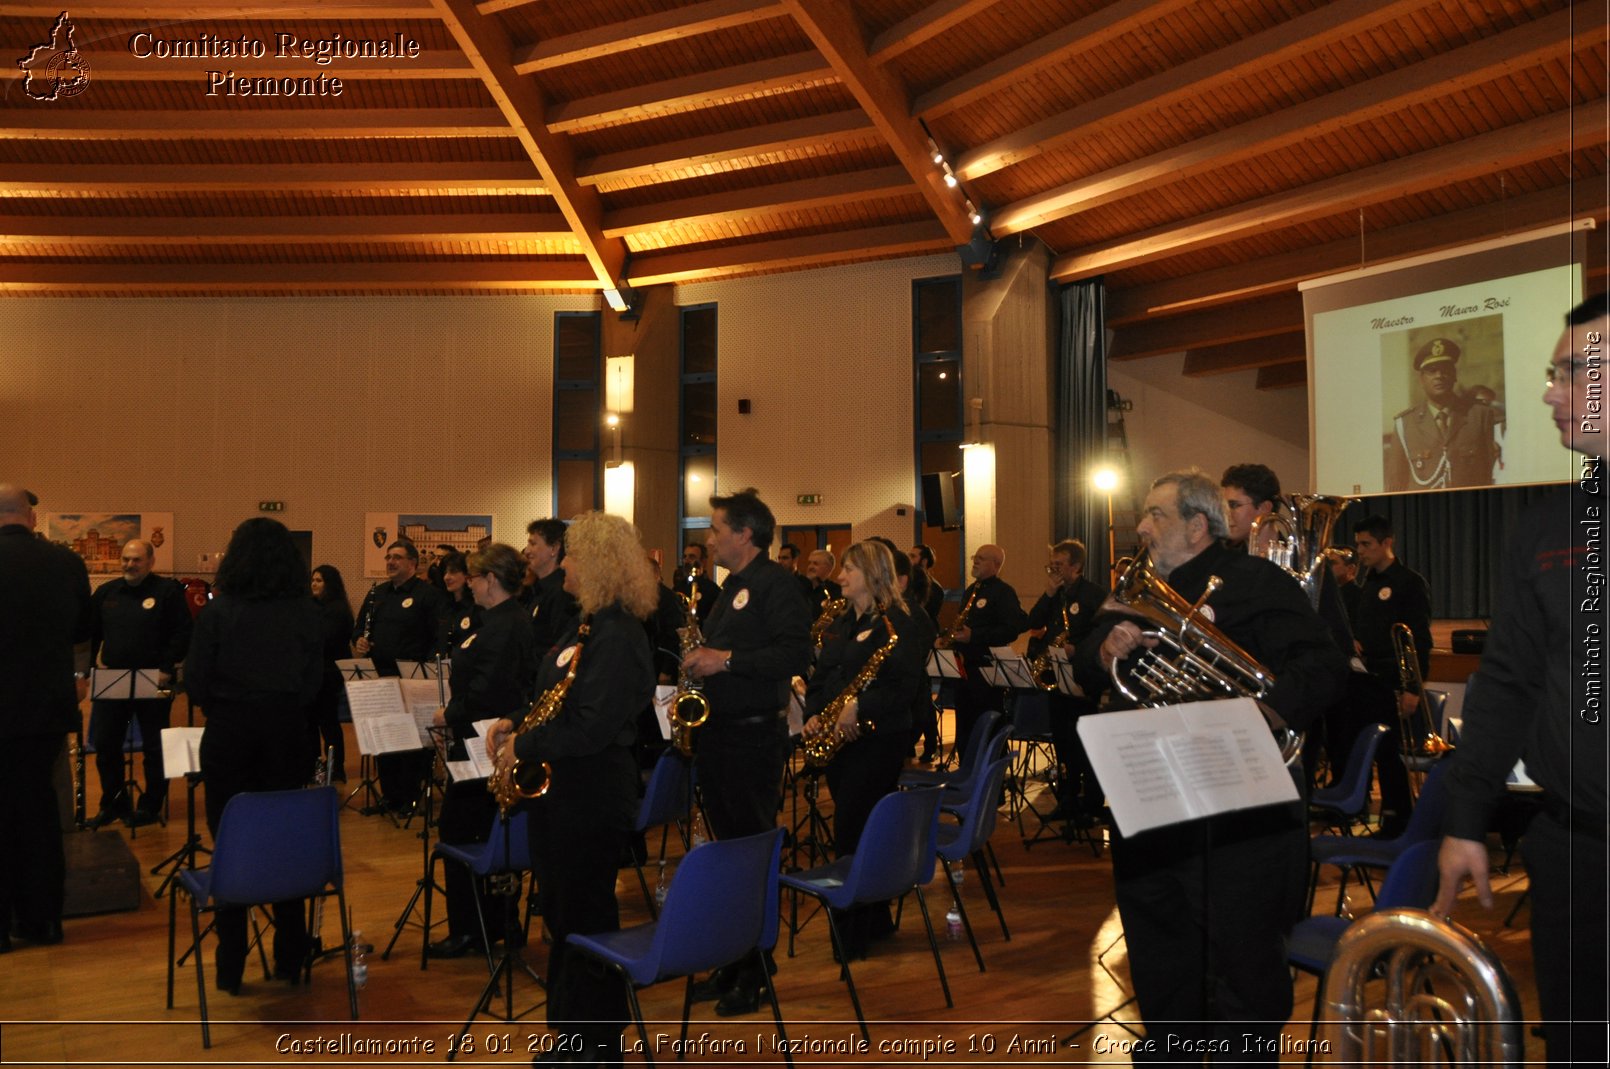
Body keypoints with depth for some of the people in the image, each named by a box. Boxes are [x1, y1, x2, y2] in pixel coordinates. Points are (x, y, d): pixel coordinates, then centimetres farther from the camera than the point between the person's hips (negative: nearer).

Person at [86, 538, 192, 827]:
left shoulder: (168, 590, -5)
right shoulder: (106, 592, 11)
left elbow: (182, 633, -9)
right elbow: (91, 632, 15)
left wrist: (166, 669, -15)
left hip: (153, 683, -5)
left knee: (154, 748, 4)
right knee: (105, 745, 7)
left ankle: (151, 806, 15)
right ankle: (113, 803, 22)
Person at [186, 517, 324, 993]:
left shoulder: (219, 610, -8)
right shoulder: (307, 613, -3)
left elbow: (195, 680, -6)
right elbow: (314, 682, -1)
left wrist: (222, 710, 11)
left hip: (229, 738, -2)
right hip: (287, 736, 2)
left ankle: (230, 968, 14)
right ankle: (289, 961, 18)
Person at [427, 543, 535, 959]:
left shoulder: (501, 626, -21)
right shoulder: (516, 620, 12)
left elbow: (486, 690, -27)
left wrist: (450, 714, -11)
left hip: (482, 740, -11)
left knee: (457, 830, -1)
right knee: (488, 831, 17)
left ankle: (466, 931, 7)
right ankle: (493, 923, 26)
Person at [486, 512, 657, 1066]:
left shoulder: (618, 637, -20)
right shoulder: (585, 627, 11)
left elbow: (591, 725, -27)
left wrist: (525, 745, -19)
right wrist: (514, 725, 4)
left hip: (591, 800, -10)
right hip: (557, 792, 10)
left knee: (586, 920, 3)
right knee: (559, 916, 18)